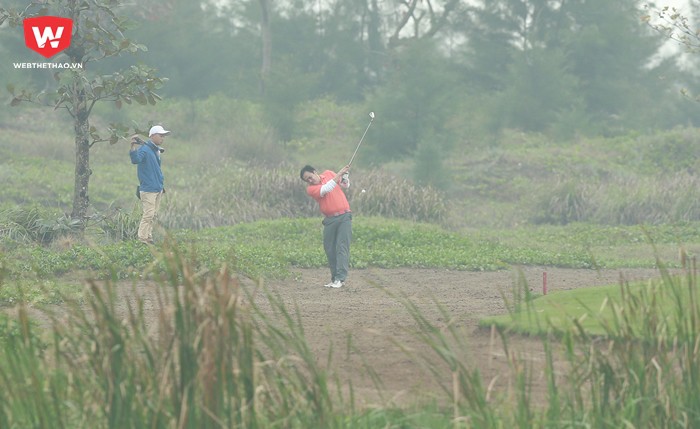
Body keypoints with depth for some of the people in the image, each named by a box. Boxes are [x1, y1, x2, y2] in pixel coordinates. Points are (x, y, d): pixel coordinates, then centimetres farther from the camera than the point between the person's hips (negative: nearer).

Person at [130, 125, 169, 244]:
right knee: (148, 214, -11)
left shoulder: (156, 150, 15)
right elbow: (135, 160, -33)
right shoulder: (145, 149, -14)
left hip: (157, 189, 9)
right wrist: (133, 147, -48)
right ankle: (142, 239, -8)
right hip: (148, 189, -9)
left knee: (153, 215, 13)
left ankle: (148, 238, 19)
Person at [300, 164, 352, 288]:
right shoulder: (310, 189, -4)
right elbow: (326, 189, -22)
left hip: (344, 217, 0)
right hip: (330, 220, 0)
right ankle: (334, 278, 8)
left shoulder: (328, 174, 8)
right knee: (330, 249, 0)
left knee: (342, 247, -9)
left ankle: (340, 278, -15)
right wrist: (339, 174, -21)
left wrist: (345, 176, -1)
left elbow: (345, 186, 20)